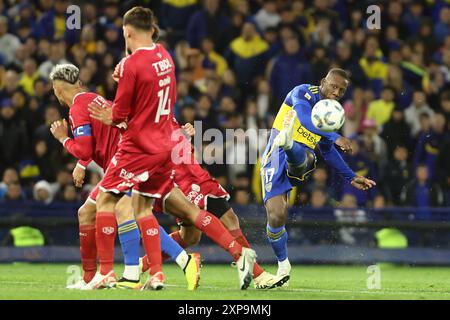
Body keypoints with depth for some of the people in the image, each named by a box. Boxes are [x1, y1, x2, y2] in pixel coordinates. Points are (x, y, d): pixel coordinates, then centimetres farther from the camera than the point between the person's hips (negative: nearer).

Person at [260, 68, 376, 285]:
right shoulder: (303, 93, -4)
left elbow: (328, 151, 29)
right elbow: (306, 120, -26)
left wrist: (351, 177, 28)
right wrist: (335, 138, -38)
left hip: (300, 161, 4)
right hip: (275, 159, -4)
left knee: (299, 156, -34)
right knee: (276, 216, -13)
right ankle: (283, 264, 9)